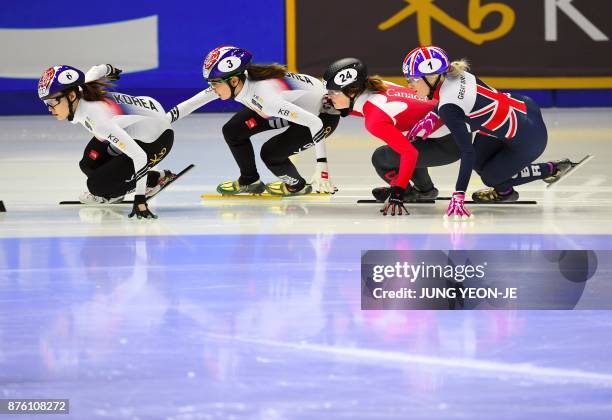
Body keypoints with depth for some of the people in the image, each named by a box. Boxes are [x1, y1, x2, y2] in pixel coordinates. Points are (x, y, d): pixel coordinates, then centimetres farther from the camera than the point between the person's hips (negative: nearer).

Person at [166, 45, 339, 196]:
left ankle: (297, 186, 8)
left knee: (270, 153, -21)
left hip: (324, 115, -8)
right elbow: (194, 102, -5)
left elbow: (315, 123, -39)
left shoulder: (264, 96, -39)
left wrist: (322, 166, -39)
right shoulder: (228, 82, -18)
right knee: (233, 131, 0)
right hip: (297, 106, 8)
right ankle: (249, 181, 22)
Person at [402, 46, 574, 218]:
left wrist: (458, 196, -31)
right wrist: (432, 116, 9)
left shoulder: (448, 108, -27)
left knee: (490, 176, 12)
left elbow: (468, 152, -30)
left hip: (529, 138, -8)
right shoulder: (456, 74, -5)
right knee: (479, 161, 12)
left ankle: (552, 169, 22)